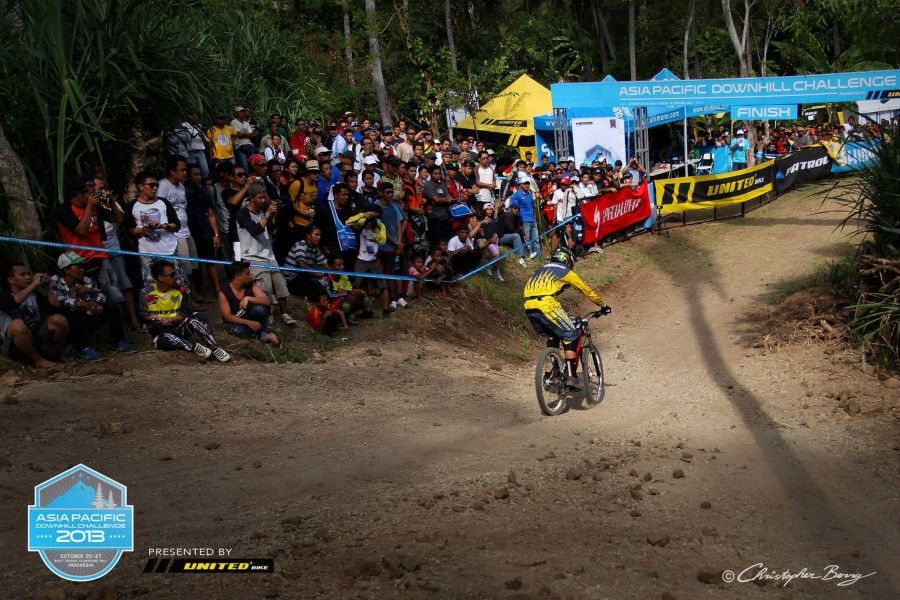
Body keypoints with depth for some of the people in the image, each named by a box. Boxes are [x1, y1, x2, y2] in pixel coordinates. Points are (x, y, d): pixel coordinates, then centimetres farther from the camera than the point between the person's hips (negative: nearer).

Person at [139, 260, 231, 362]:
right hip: (161, 331, -3)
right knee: (163, 340, -40)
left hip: (179, 328, 3)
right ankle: (194, 347, -36)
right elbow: (143, 315, -3)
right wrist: (155, 318, -24)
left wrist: (170, 319, -20)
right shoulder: (146, 293, -5)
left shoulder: (179, 291, 1)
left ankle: (215, 348, -35)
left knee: (196, 317, -27)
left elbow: (185, 314, -2)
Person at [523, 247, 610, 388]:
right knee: (571, 335, 3)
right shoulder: (565, 271, 15)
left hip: (528, 307, 7)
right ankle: (570, 376, -5)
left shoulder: (541, 269, 33)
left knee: (552, 337, 25)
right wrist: (603, 306, 35)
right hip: (545, 304, -7)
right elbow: (587, 290, 23)